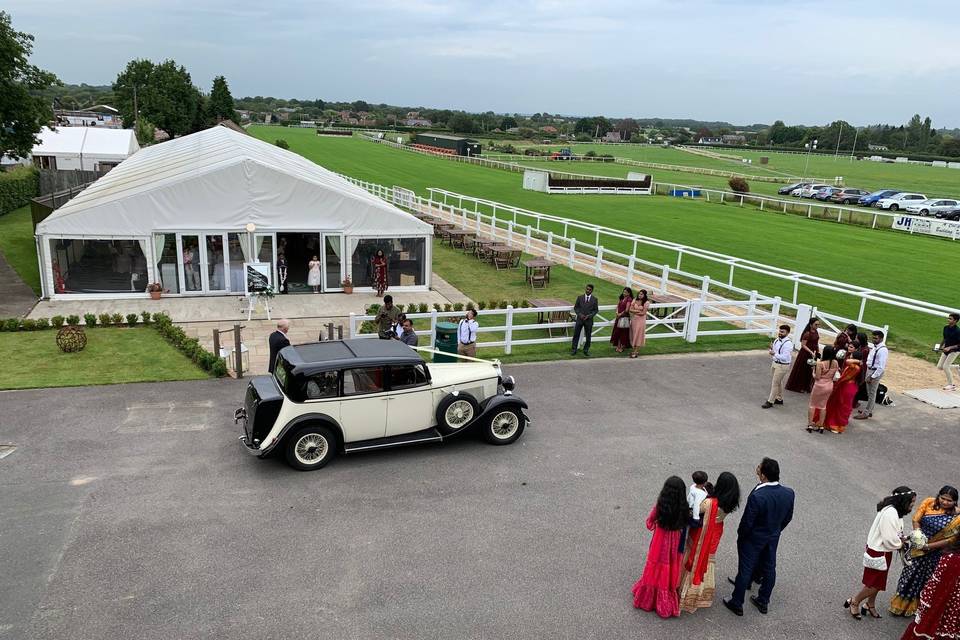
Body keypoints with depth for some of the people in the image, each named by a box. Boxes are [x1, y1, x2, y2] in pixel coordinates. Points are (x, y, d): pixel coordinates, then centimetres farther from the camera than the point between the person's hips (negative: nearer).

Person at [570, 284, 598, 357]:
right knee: (576, 335, 1)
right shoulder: (580, 297, 2)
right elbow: (576, 307, 5)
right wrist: (580, 314, -10)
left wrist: (589, 316, -12)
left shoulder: (594, 299, 1)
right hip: (579, 319, 0)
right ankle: (574, 350, 7)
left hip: (589, 320, 0)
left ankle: (586, 350, 19)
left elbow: (596, 310, 2)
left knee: (588, 336, 6)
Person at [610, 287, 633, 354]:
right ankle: (618, 346, 15)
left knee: (623, 332, 1)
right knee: (617, 332, 8)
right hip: (619, 317, 7)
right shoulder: (622, 298, 13)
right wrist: (617, 313, -6)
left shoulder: (629, 299, -10)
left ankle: (622, 346, 8)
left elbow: (627, 310, -15)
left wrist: (621, 314, -7)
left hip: (625, 317, -7)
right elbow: (618, 306, 11)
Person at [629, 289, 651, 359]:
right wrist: (638, 311, -13)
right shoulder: (635, 301, 4)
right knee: (633, 334, 8)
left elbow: (643, 313, -12)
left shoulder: (646, 303, -9)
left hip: (641, 320, -5)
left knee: (638, 335, -4)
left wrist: (634, 312, -6)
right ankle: (634, 350, 18)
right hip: (634, 319, 5)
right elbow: (631, 309, -1)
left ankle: (636, 352, -1)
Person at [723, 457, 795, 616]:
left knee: (745, 569, 11)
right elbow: (788, 518, 0)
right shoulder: (788, 493, -16)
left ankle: (737, 603, 26)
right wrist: (775, 531, 15)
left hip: (753, 539, -5)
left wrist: (741, 535, -5)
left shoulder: (757, 496, -36)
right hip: (773, 538, 6)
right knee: (769, 568, 22)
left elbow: (747, 521, -24)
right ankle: (763, 601, 40)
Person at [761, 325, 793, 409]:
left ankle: (770, 402, 6)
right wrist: (771, 350, -9)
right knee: (779, 382, 21)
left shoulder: (788, 343, -21)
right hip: (775, 363, 8)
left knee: (775, 383, -2)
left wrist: (774, 354, -29)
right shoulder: (777, 340, 2)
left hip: (782, 366, -8)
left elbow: (785, 357, -26)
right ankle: (779, 399, 36)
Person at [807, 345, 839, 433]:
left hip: (819, 385, -5)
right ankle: (821, 426, 20)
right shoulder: (835, 363, -6)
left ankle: (810, 425, 11)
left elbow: (817, 377, -18)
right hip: (829, 385, 5)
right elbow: (835, 375, 3)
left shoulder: (820, 363, -21)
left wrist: (813, 371, -1)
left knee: (812, 405, 10)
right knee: (823, 406, 16)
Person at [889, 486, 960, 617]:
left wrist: (928, 546, -22)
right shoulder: (929, 502, -11)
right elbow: (916, 519, -8)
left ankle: (912, 607, 37)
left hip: (935, 553, -2)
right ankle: (900, 604, 35)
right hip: (919, 546, 2)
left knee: (923, 579, 15)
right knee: (909, 574, 16)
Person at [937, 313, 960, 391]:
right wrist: (941, 346, 5)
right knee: (939, 366, 3)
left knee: (945, 366, -12)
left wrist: (949, 348, -28)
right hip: (946, 349, 7)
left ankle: (951, 385, 1)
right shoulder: (946, 328, 0)